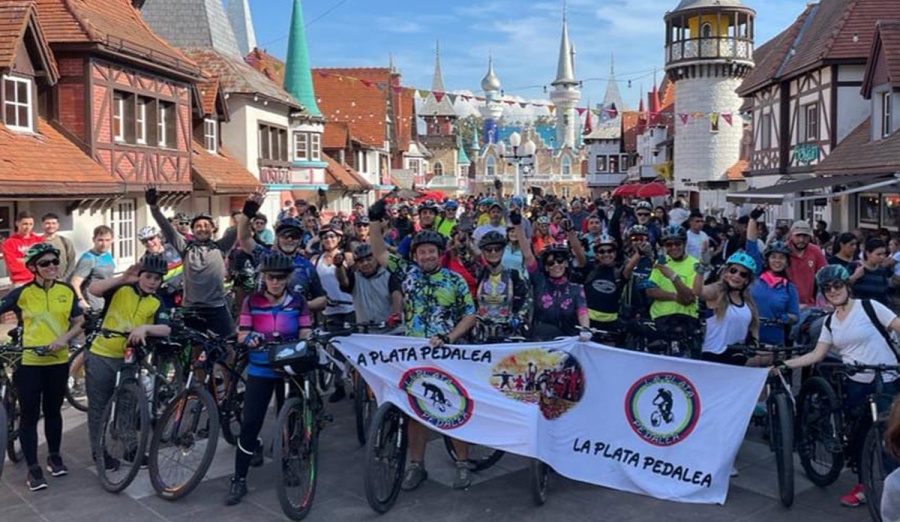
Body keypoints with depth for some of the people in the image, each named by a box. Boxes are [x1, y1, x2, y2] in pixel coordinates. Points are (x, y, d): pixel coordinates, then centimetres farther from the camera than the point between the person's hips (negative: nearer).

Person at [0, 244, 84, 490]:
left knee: (53, 411, 15)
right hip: (28, 362, -2)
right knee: (29, 415, 2)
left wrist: (64, 338, -12)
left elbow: (79, 322, 6)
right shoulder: (21, 293, -7)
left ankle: (54, 457, 31)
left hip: (58, 361, 2)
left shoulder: (67, 291, 1)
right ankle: (33, 468, 10)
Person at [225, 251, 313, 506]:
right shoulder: (252, 301, -4)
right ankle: (239, 479, 4)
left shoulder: (298, 302, -2)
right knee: (250, 423, -5)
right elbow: (241, 335, -4)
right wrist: (250, 339, -27)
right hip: (260, 370, -1)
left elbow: (305, 335, -2)